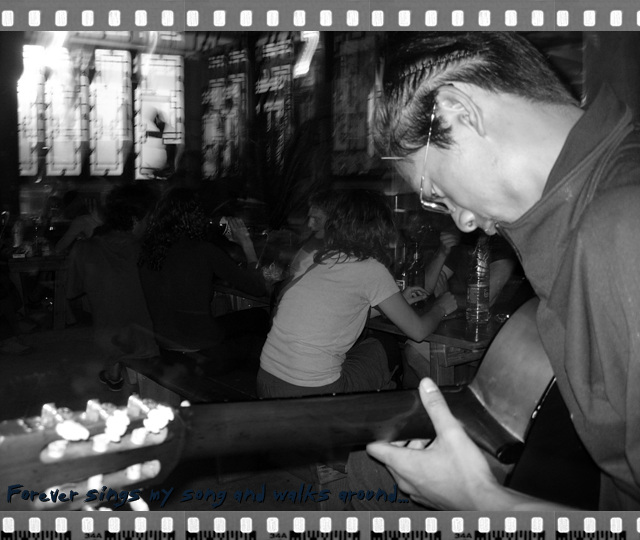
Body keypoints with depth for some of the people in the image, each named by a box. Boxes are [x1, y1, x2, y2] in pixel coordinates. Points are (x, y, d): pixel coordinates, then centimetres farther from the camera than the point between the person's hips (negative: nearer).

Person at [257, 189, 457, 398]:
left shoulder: (321, 260, 10)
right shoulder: (371, 270, -9)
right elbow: (418, 330, 1)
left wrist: (399, 301, 37)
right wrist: (441, 307, 21)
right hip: (312, 392, -6)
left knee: (368, 347, 23)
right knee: (376, 352, 18)